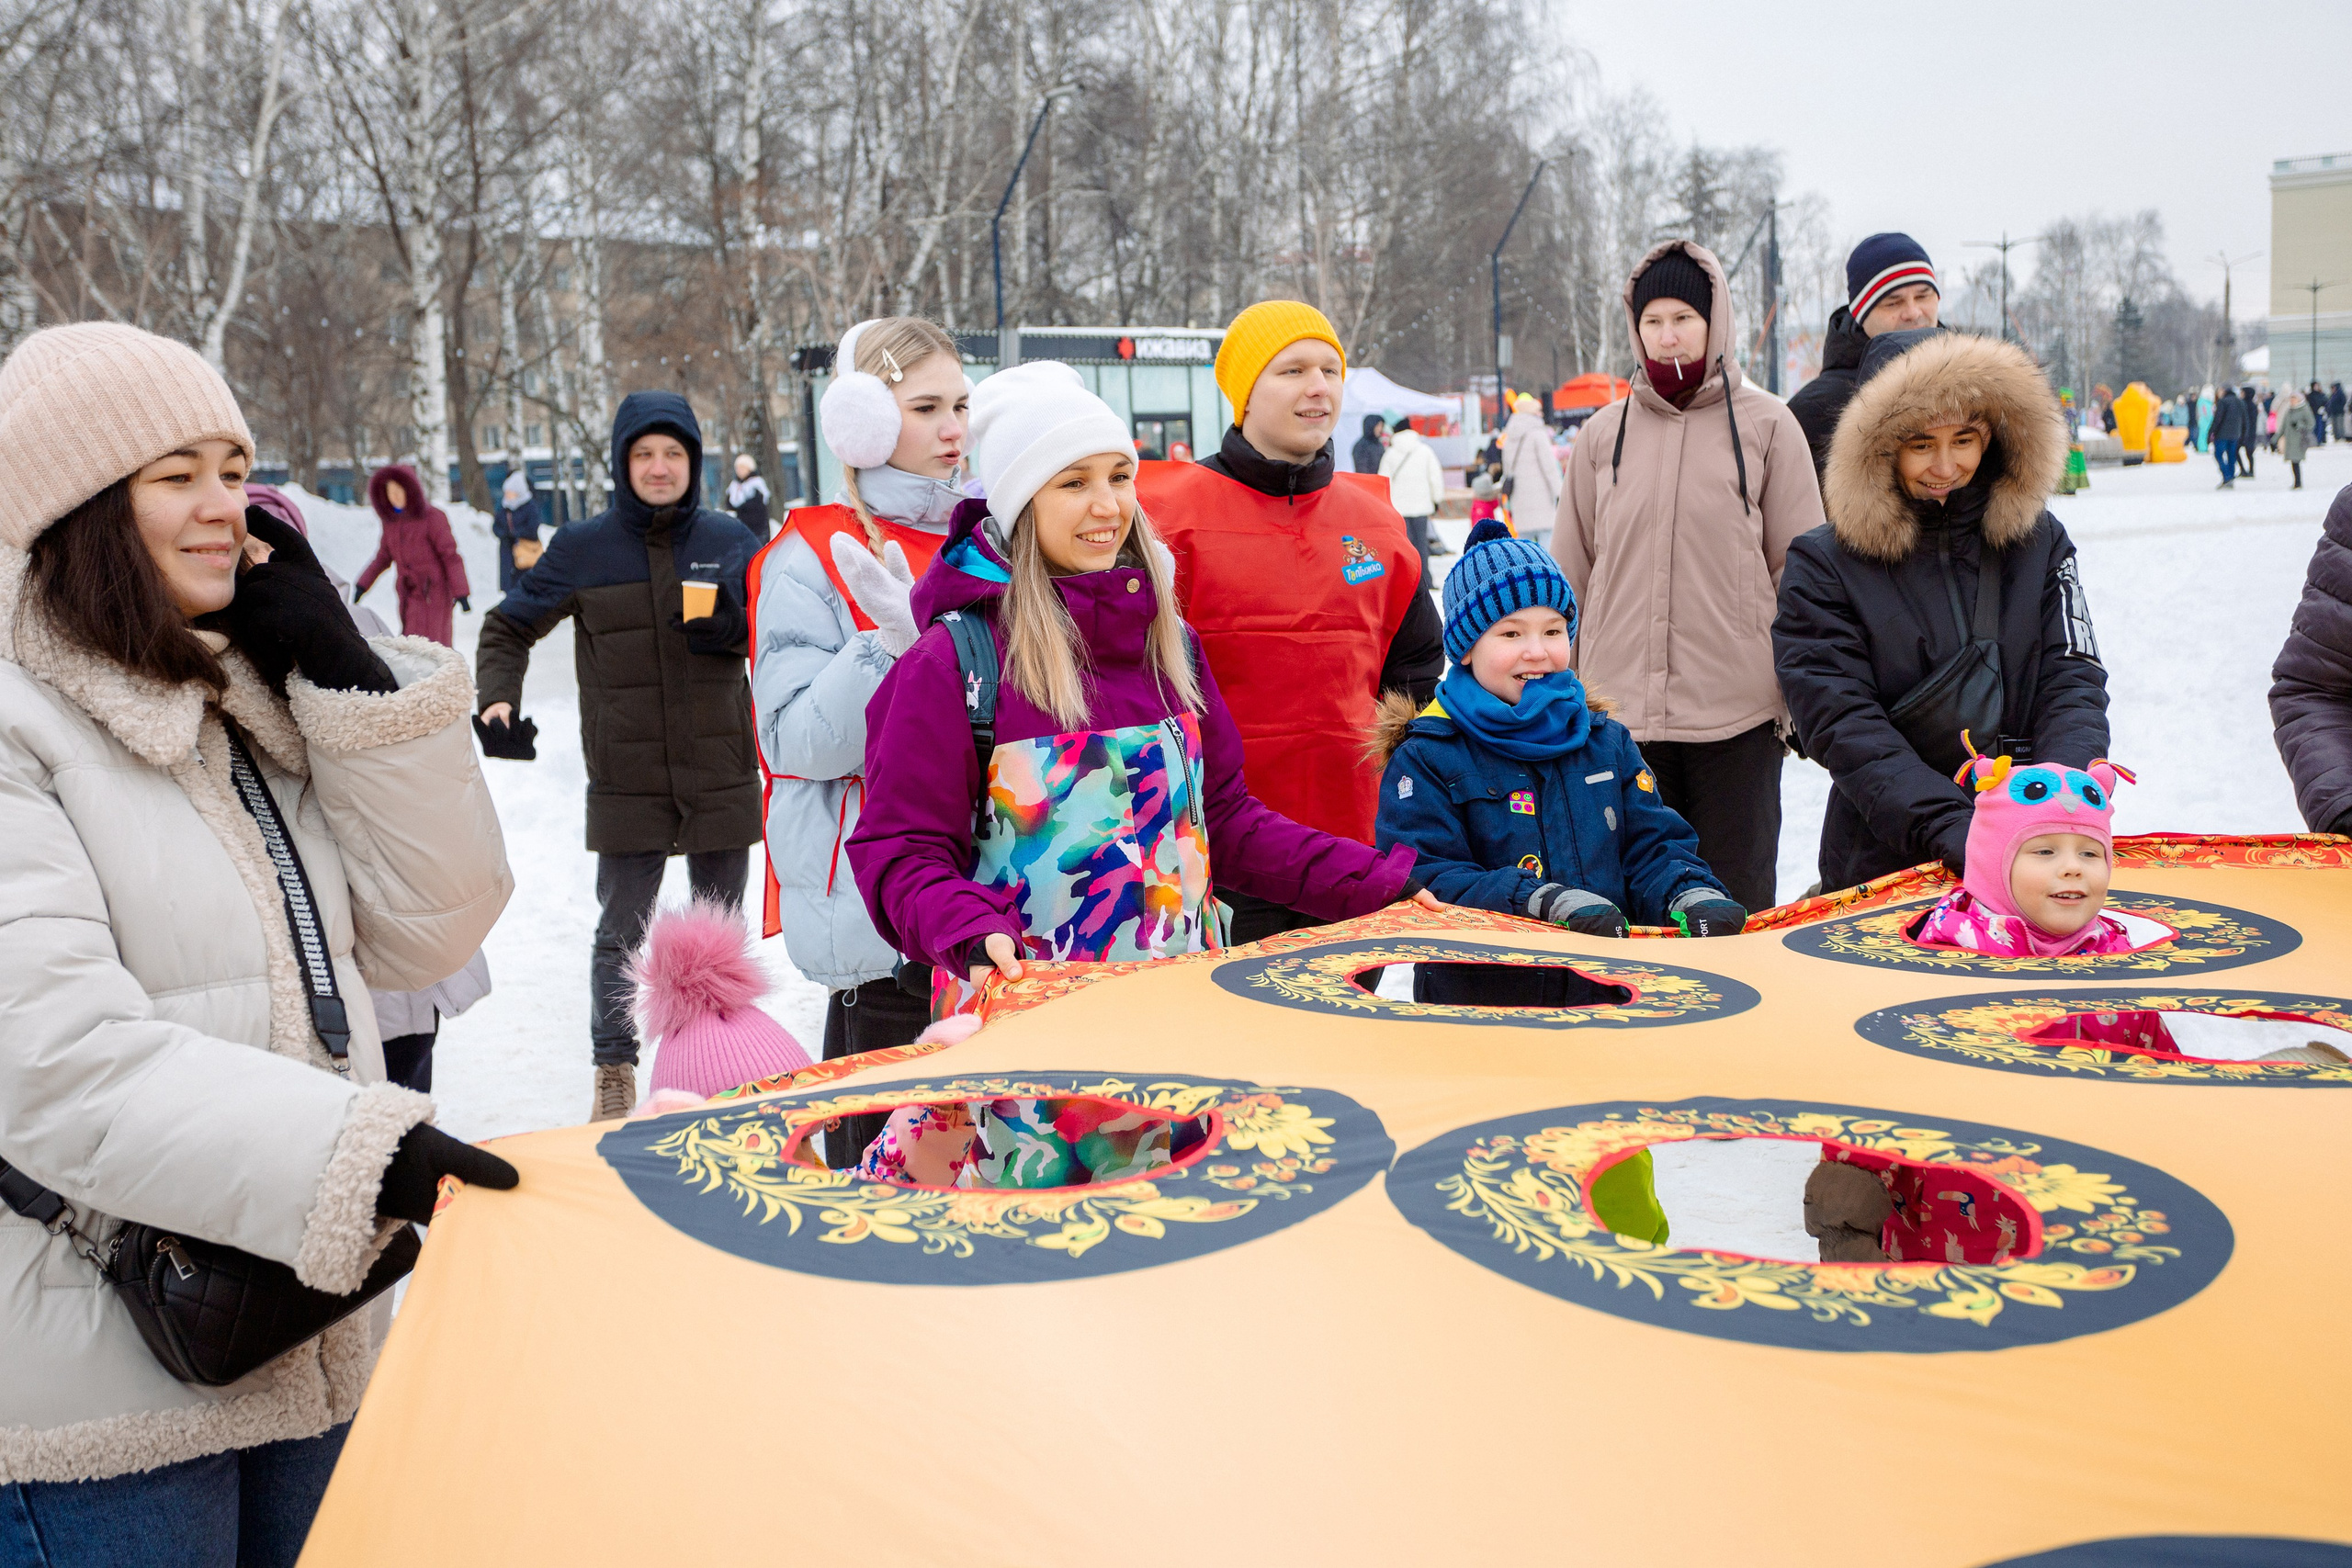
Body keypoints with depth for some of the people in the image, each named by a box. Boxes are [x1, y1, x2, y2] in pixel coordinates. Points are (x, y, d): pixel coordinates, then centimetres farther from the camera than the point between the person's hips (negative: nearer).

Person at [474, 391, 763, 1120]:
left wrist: (732, 624, -13)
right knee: (620, 934, 5)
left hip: (721, 779, 1)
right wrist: (496, 701, -10)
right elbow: (508, 628, 7)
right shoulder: (582, 548, -1)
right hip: (626, 783, -1)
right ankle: (614, 1068, 21)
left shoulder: (729, 539, 2)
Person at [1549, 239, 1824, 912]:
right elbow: (1570, 576, 14)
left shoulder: (1765, 424, 2)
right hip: (1620, 711, 2)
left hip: (1737, 711, -2)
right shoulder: (1605, 433, 9)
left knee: (1735, 905, 5)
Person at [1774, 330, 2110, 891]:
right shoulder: (1823, 565, -2)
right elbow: (1842, 723, -10)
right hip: (1883, 863, -2)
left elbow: (2074, 685, 3)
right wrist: (1950, 828, -22)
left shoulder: (2040, 543, 9)